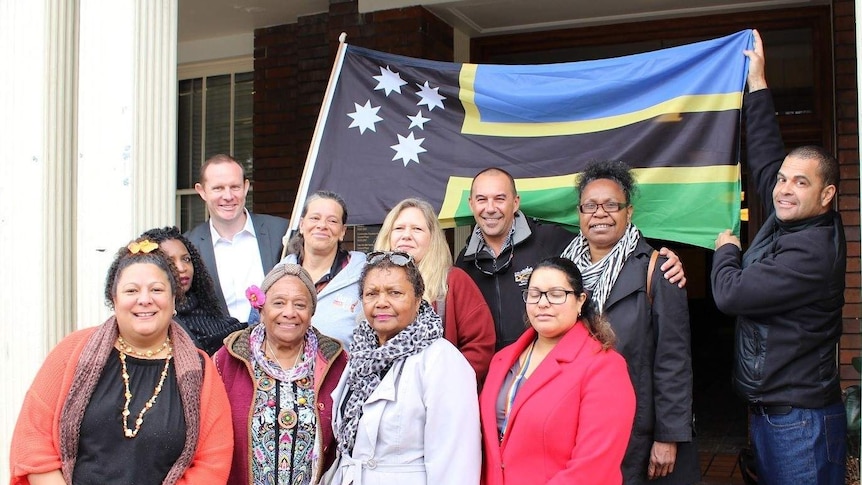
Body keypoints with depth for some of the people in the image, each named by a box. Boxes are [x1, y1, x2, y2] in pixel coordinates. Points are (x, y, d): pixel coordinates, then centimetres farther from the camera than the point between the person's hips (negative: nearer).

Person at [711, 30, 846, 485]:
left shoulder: (814, 252, -21)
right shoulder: (787, 222, 5)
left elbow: (730, 294, -22)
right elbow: (765, 160, 17)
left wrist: (726, 249, 0)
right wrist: (757, 83, 19)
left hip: (800, 421, -9)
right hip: (769, 413, 9)